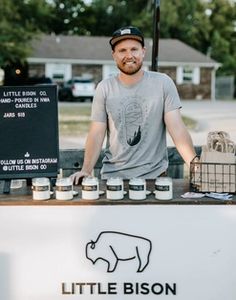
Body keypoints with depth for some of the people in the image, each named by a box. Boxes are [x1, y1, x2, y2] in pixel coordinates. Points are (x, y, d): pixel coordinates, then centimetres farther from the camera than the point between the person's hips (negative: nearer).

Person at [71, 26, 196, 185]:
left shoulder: (163, 83, 0)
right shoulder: (104, 88, 3)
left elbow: (177, 128, -6)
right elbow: (97, 134, 0)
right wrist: (86, 170, -14)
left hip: (155, 175, 0)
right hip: (113, 176, 1)